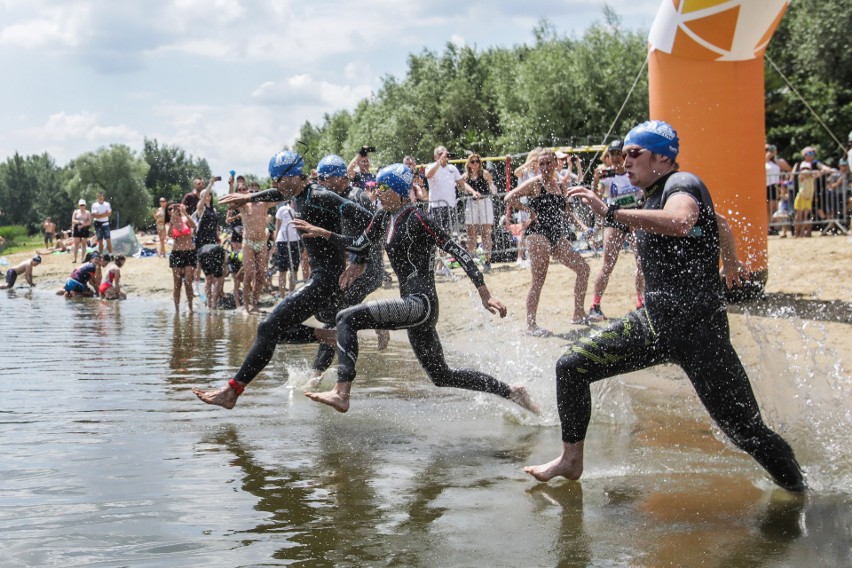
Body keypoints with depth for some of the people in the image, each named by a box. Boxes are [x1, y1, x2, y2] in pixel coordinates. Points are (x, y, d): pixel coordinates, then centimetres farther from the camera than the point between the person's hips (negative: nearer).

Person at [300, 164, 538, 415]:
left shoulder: (418, 220, -12)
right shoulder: (384, 218, 13)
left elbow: (459, 253, -13)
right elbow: (359, 245, 27)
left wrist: (485, 296, -17)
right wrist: (322, 233, 18)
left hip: (421, 302, -10)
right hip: (412, 305, 10)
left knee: (347, 318, -20)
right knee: (442, 376, 18)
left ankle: (341, 393, -26)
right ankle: (512, 392, 29)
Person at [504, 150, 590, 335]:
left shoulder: (560, 185, 14)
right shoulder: (534, 184, -5)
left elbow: (566, 210, 24)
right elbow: (509, 198, -12)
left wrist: (580, 224, 10)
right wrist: (529, 210, -13)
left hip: (557, 236, 7)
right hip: (538, 234, -7)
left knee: (583, 268, 6)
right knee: (539, 280, -10)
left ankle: (579, 314, 15)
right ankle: (531, 325, -5)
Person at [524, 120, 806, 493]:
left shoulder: (682, 184, -10)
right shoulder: (655, 196, 16)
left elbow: (680, 223, -37)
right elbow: (719, 222, 35)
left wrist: (610, 213, -39)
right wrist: (730, 265, 52)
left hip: (697, 325, -8)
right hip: (654, 321, 9)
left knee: (744, 430, -8)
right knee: (572, 366, 0)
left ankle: (799, 493, 12)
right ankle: (571, 460, 14)